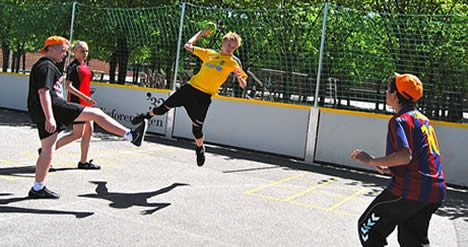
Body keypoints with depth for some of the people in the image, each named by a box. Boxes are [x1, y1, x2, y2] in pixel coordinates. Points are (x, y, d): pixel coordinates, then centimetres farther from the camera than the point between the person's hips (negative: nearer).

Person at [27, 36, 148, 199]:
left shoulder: (41, 65, 25)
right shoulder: (47, 66, -9)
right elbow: (43, 91, -20)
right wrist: (50, 117, -27)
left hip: (40, 113, 11)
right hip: (53, 107, -11)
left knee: (48, 150, 12)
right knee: (96, 113, -11)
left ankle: (38, 188, 16)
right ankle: (132, 135, -14)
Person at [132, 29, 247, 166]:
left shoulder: (232, 62, 1)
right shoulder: (209, 53, 12)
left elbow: (243, 85, -4)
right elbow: (188, 46, 20)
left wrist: (239, 77, -25)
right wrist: (201, 33, 22)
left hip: (204, 96, -3)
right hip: (190, 87, 4)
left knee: (197, 126, -4)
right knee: (164, 107, 10)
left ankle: (200, 148, 26)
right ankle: (147, 116, 41)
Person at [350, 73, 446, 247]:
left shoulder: (400, 120, -11)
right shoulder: (423, 119, 18)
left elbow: (405, 156, -24)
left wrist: (372, 161, -14)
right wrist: (391, 169, 20)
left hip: (410, 190, -9)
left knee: (368, 227, 5)